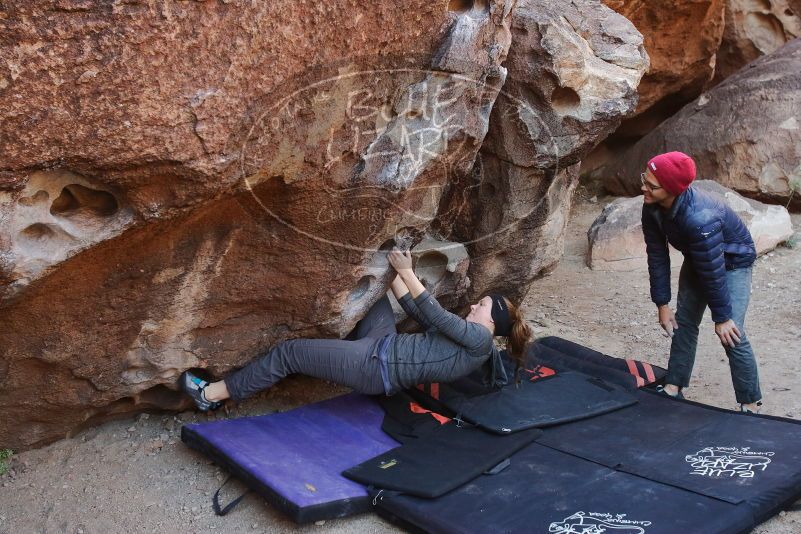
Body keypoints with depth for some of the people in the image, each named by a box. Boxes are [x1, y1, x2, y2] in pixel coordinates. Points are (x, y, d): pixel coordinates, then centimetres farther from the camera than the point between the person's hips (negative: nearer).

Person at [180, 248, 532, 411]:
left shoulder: (480, 341, -8)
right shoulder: (469, 338, 18)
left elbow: (435, 315, -13)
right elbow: (424, 319, 19)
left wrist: (407, 272, -7)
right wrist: (395, 274, 15)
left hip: (376, 366, -10)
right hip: (385, 346, 10)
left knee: (287, 352, -8)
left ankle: (212, 395, 3)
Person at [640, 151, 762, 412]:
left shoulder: (699, 218, -42)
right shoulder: (652, 209, -20)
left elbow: (713, 271, -32)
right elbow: (657, 257, -10)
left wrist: (722, 317, -22)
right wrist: (662, 304, -8)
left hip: (732, 262, -7)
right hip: (695, 260, 7)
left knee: (731, 336, -13)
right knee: (683, 323, 7)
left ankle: (751, 405, 2)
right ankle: (673, 388, 18)